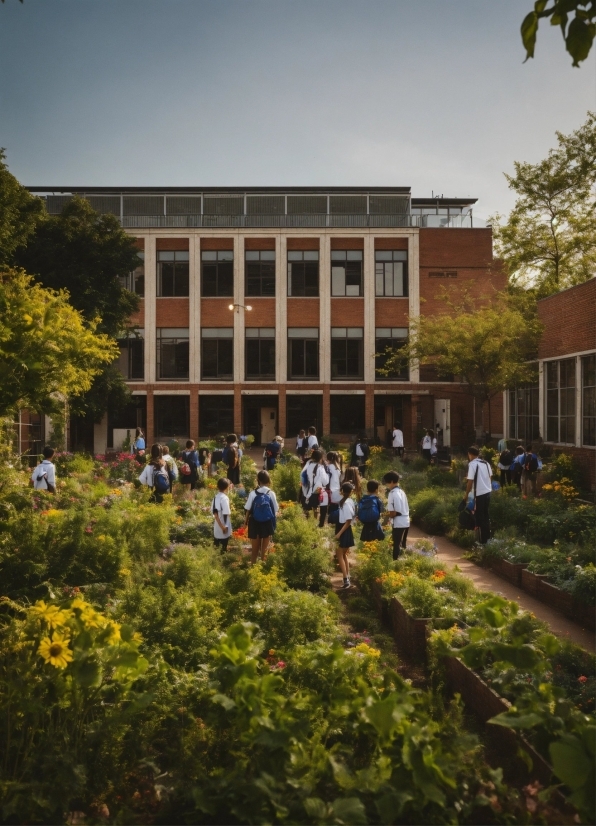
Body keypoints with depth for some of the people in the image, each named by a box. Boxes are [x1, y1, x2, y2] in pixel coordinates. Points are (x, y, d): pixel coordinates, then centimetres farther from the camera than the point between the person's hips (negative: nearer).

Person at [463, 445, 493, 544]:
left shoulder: (472, 464, -13)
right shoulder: (486, 463, 9)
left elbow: (470, 481, -15)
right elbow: (490, 476, 12)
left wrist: (466, 494, -5)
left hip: (479, 494, -7)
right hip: (488, 492, 7)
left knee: (480, 516, 1)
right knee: (485, 515, 21)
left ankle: (483, 540, 5)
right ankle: (487, 535, 32)